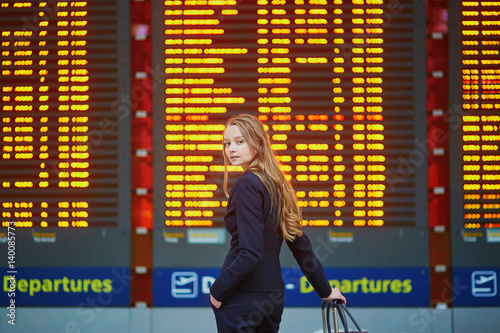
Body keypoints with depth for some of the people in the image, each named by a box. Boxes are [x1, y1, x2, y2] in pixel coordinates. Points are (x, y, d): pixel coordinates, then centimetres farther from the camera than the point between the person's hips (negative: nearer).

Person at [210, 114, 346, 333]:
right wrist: (325, 291, 25)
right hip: (272, 297, 8)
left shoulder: (248, 184, -14)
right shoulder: (277, 185, 12)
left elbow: (250, 253, -20)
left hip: (242, 298, -8)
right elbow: (301, 245, 17)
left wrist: (217, 291, -11)